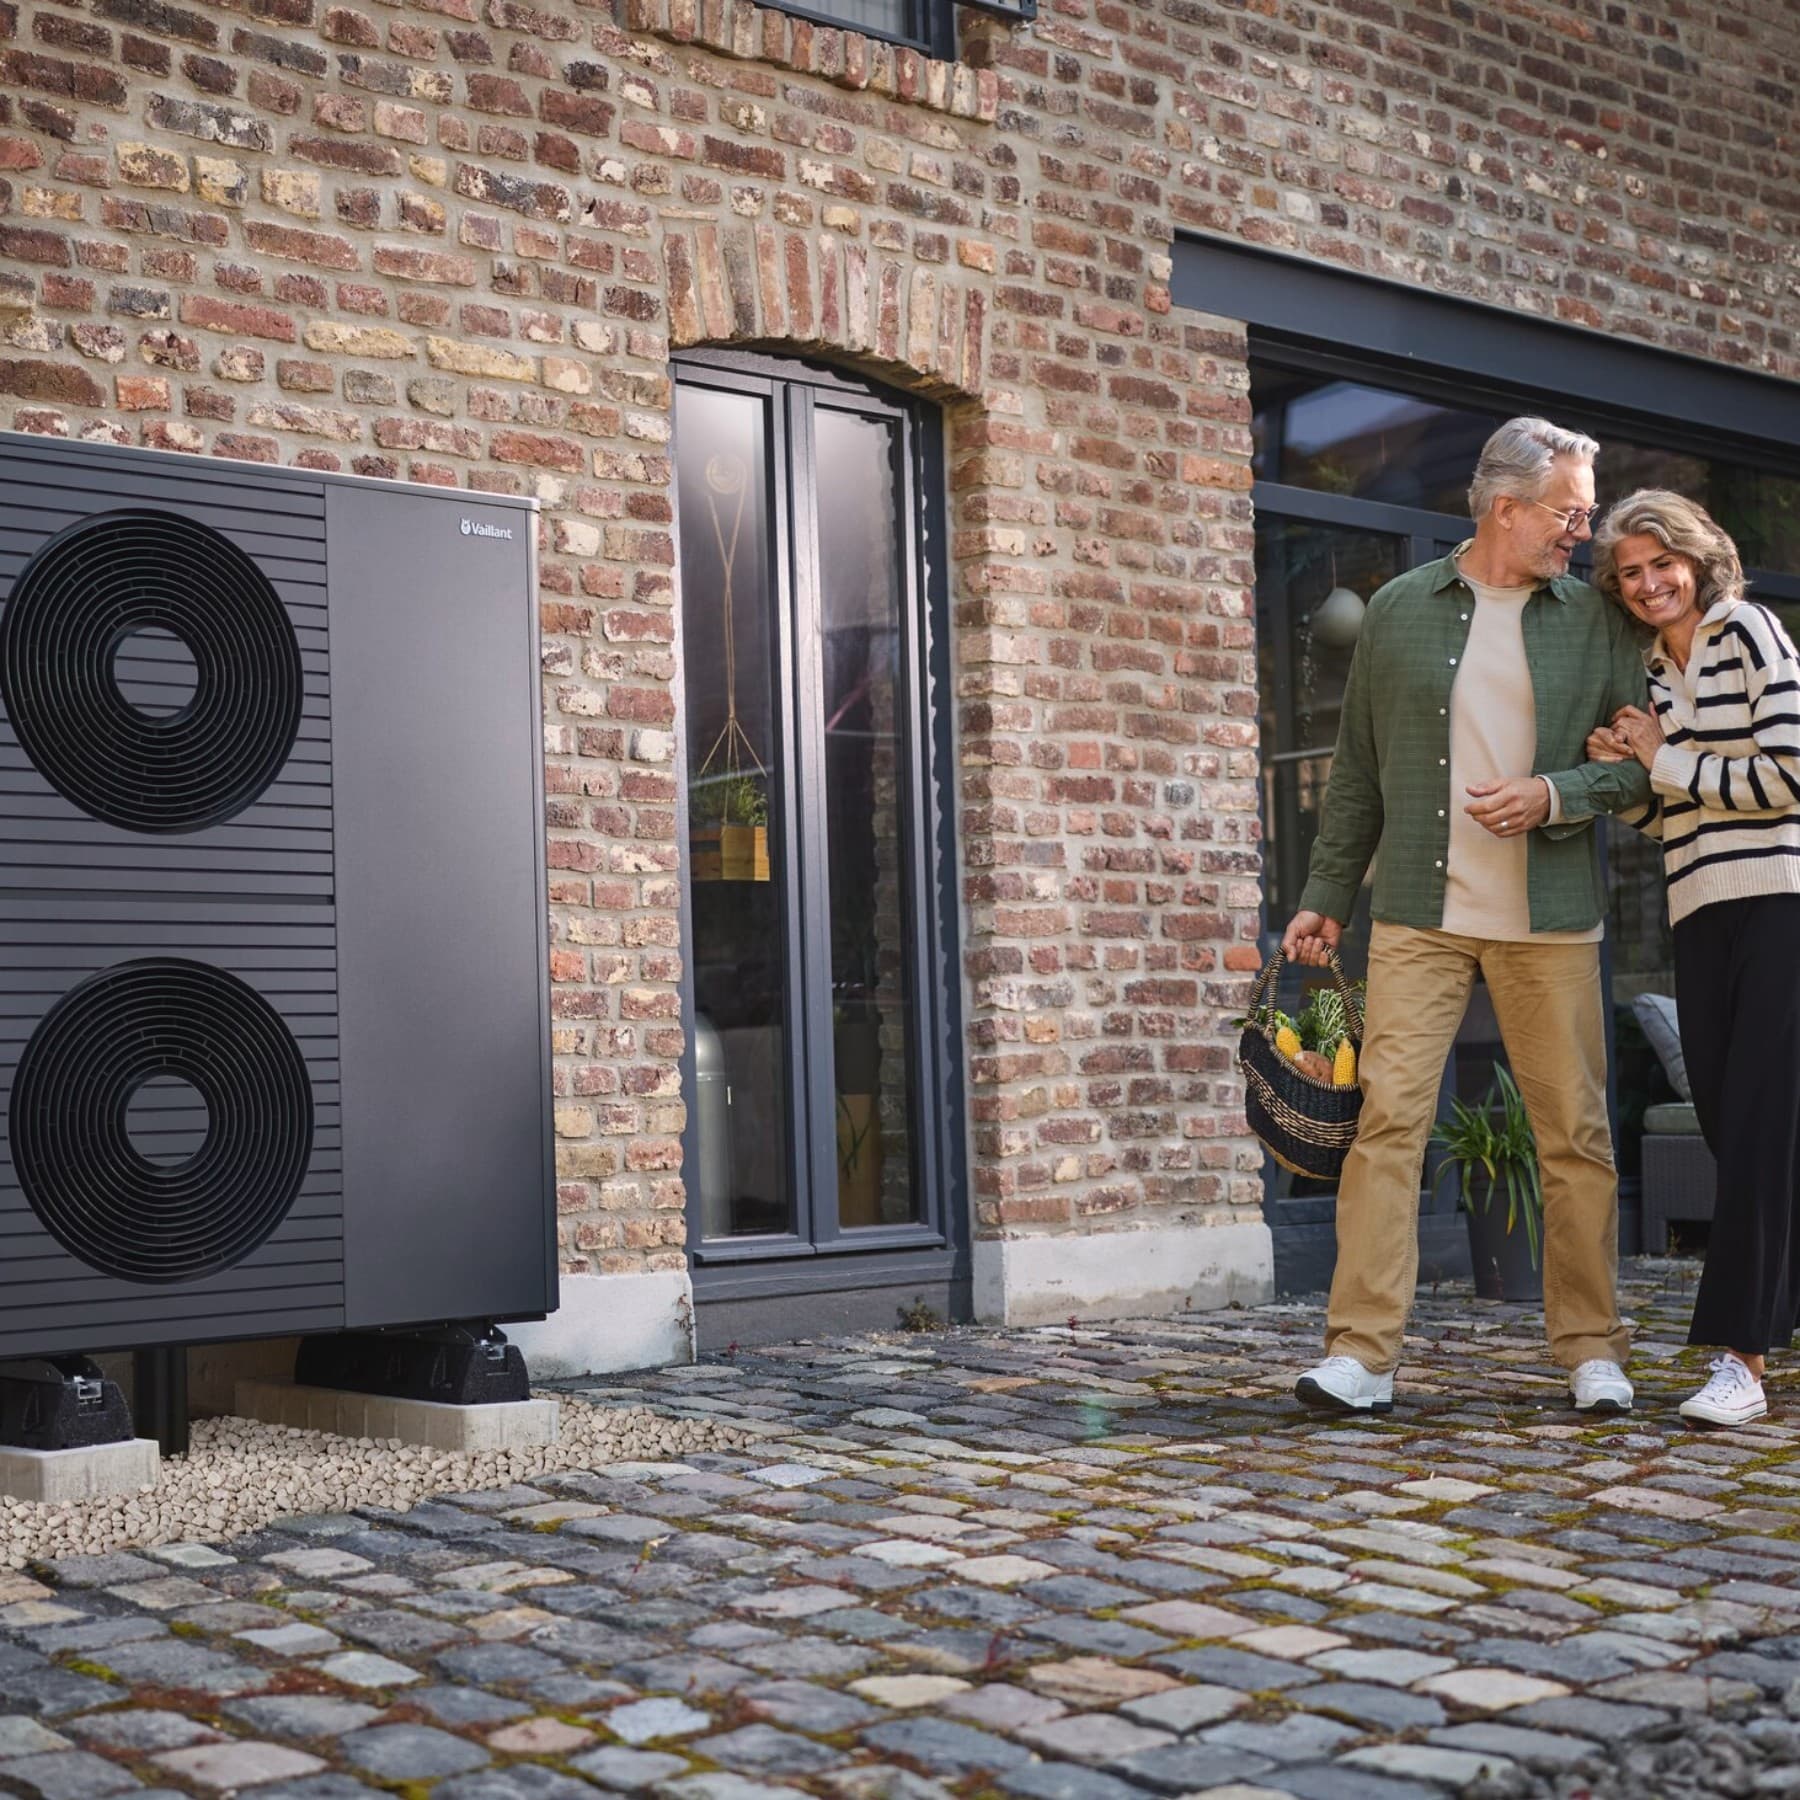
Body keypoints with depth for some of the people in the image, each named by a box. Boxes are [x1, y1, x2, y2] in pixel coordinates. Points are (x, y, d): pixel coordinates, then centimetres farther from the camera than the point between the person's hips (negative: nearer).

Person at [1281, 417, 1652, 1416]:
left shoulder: (1596, 621, 9)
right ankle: (1362, 1352, -6)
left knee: (1576, 1135, 3)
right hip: (1419, 915, -1)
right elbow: (1357, 771, 11)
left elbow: (1641, 764, 8)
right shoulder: (1398, 611, 8)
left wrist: (1557, 795, -11)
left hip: (1549, 921, 1)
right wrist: (1325, 898, 8)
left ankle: (1592, 1351, 15)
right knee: (1387, 1117, -8)